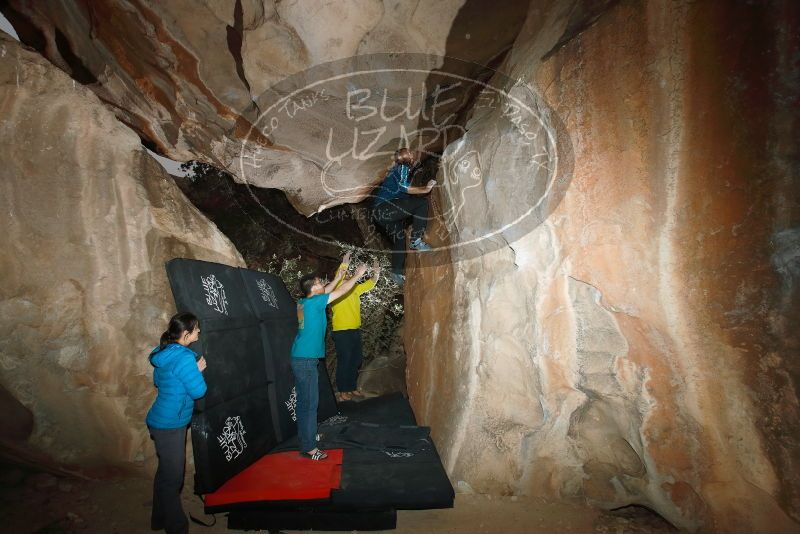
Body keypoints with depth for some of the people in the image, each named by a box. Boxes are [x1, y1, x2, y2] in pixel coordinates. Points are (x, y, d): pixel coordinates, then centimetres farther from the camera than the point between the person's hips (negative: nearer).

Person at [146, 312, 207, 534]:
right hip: (169, 425, -10)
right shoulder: (184, 357, -24)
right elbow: (198, 391, -20)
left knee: (165, 472, 23)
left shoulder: (165, 353, 4)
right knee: (172, 478, 4)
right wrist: (198, 370, -5)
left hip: (163, 422, 10)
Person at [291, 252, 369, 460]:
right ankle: (308, 447, 5)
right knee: (309, 403, -2)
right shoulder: (313, 302, -15)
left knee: (305, 402, 17)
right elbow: (341, 290, -10)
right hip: (306, 361, -9)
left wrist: (343, 268, 25)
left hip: (302, 358, 9)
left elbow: (330, 288, 20)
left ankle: (306, 437, 28)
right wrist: (357, 275, 3)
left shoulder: (304, 302, 8)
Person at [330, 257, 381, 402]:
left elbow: (370, 284, 15)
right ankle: (342, 391, 12)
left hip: (355, 331, 7)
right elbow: (337, 280, -27)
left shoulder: (355, 289, 12)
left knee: (355, 361, 15)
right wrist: (343, 266, -38)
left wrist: (376, 273, -1)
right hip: (342, 332, -7)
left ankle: (353, 388, 28)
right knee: (344, 361, 0)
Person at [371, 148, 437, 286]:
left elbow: (404, 192, 24)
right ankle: (416, 240, -17)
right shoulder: (403, 167, -1)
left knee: (399, 238, 18)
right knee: (422, 202, -16)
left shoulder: (395, 170, 28)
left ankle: (397, 272, 19)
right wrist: (425, 189, -12)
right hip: (384, 208, -11)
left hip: (380, 212, 11)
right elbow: (404, 187, -18)